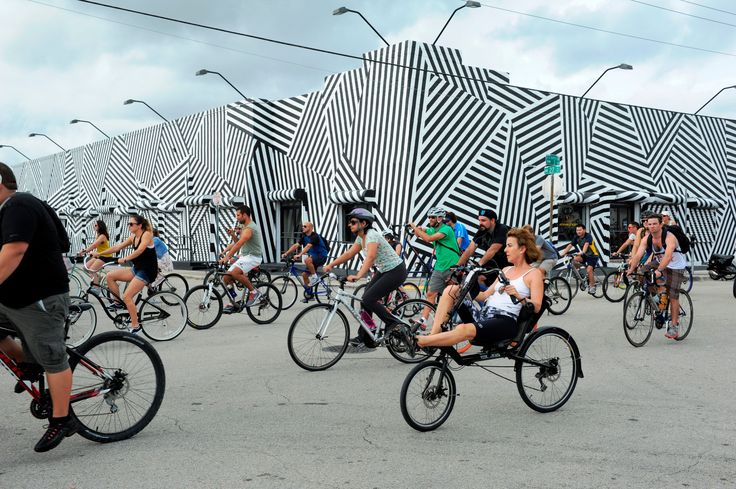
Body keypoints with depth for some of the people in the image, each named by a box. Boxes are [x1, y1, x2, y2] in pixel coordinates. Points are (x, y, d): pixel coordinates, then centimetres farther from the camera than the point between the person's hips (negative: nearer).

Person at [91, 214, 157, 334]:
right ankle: (118, 302, 12)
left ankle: (135, 326, -7)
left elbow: (140, 250, -27)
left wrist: (125, 259, -36)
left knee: (127, 296, -17)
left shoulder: (147, 234, -12)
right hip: (137, 269, 8)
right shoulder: (133, 237, 11)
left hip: (147, 271, -8)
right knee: (110, 276, -2)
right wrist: (98, 254, 4)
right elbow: (118, 247, 9)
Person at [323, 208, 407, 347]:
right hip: (384, 271, 9)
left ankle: (394, 324, 0)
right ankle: (363, 337, 13)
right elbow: (349, 254, 9)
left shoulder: (372, 235, -23)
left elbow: (370, 257, -37)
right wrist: (330, 265, -1)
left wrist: (358, 276, -48)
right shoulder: (361, 237, 6)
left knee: (369, 299, -15)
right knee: (366, 299, 5)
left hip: (396, 271, -9)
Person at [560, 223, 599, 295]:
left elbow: (586, 244, -36)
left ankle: (592, 286, -11)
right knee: (575, 259, -24)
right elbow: (570, 245, -7)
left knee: (589, 269, -25)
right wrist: (563, 253, -21)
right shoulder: (576, 238, 0)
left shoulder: (588, 236, -18)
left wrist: (582, 252, -54)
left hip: (592, 256, -6)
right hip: (584, 255, 6)